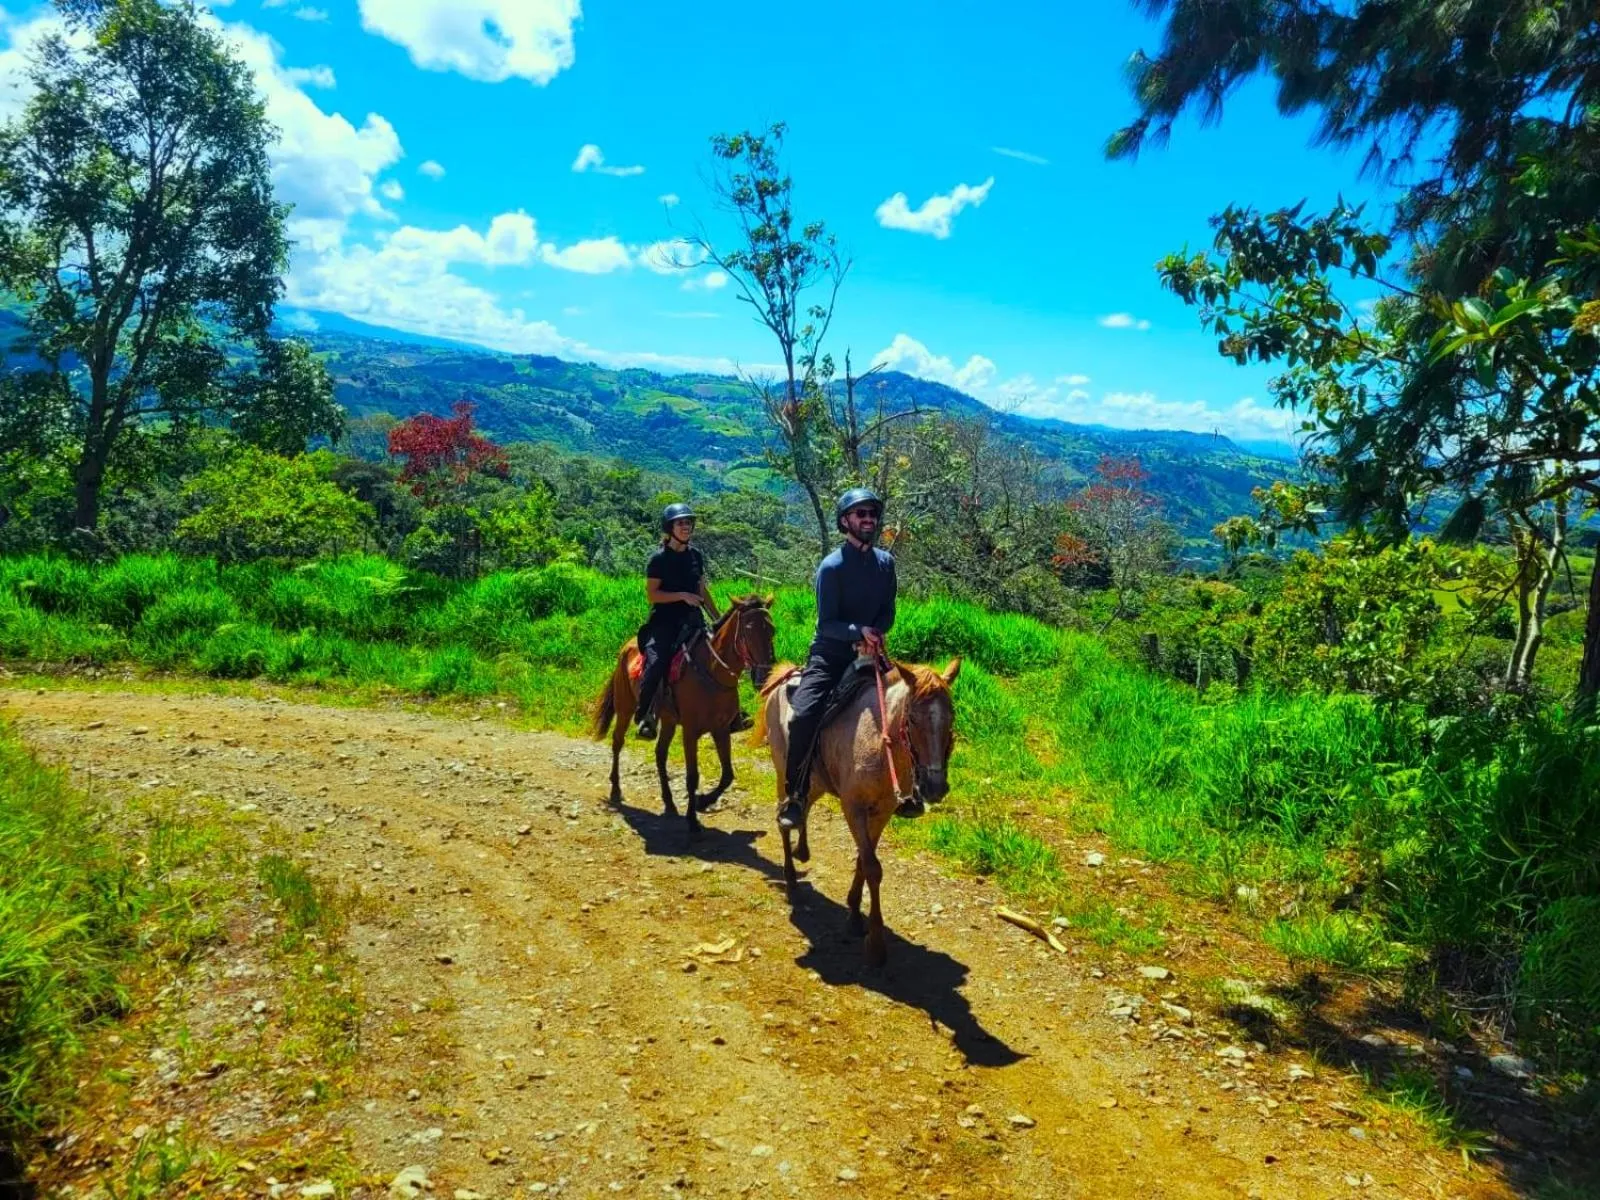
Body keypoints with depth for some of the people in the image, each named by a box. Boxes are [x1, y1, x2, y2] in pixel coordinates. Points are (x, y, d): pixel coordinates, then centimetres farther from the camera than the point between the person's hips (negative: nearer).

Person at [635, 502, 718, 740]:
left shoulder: (696, 556, 12)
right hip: (664, 622, -5)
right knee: (656, 663, -24)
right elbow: (652, 594, -8)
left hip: (691, 621, 5)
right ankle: (644, 715, -10)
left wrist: (719, 620, 13)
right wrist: (682, 595, -18)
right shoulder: (659, 559, -4)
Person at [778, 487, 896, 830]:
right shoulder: (832, 566, -12)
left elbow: (887, 615, 7)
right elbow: (827, 624, -13)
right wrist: (860, 631, -29)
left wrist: (874, 635, -14)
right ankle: (795, 795, -12)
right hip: (830, 654, -5)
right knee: (804, 715, -27)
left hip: (869, 652, 5)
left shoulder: (886, 562, 4)